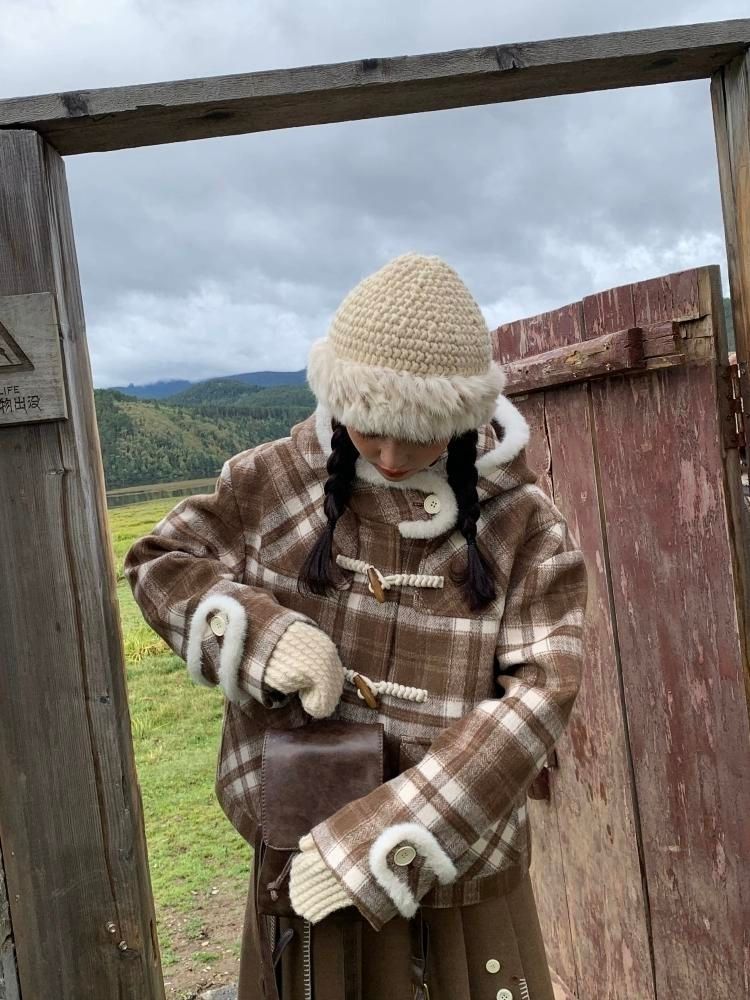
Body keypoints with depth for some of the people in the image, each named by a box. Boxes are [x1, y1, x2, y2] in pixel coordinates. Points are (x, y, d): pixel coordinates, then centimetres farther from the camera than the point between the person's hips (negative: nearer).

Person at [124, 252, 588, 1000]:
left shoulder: (522, 524, -13)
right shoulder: (277, 481, -7)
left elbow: (537, 696, -17)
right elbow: (157, 565, 2)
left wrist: (375, 842, -23)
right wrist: (264, 630, -20)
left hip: (455, 862, -1)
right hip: (300, 850, 2)